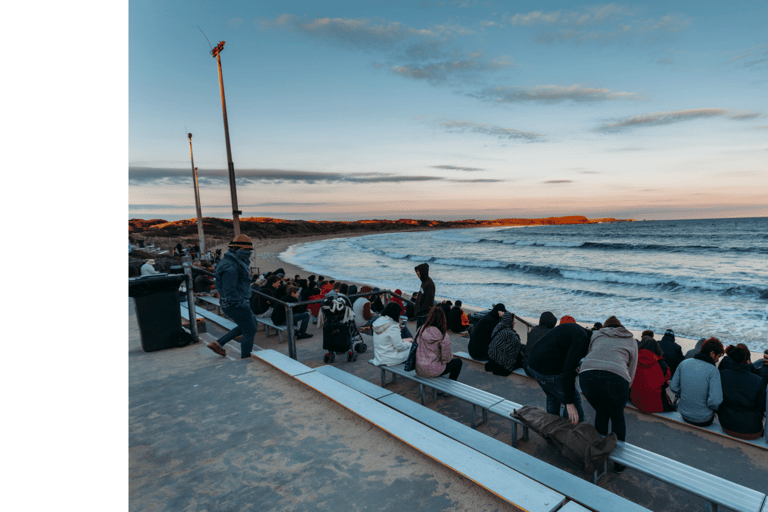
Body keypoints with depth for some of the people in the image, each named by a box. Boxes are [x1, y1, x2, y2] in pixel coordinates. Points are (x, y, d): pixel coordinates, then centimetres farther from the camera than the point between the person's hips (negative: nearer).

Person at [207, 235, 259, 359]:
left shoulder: (236, 262, 12)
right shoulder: (230, 267, -22)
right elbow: (230, 291, -26)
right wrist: (242, 304, -24)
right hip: (235, 305, -11)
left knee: (252, 324, 23)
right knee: (250, 331, 1)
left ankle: (218, 343, 26)